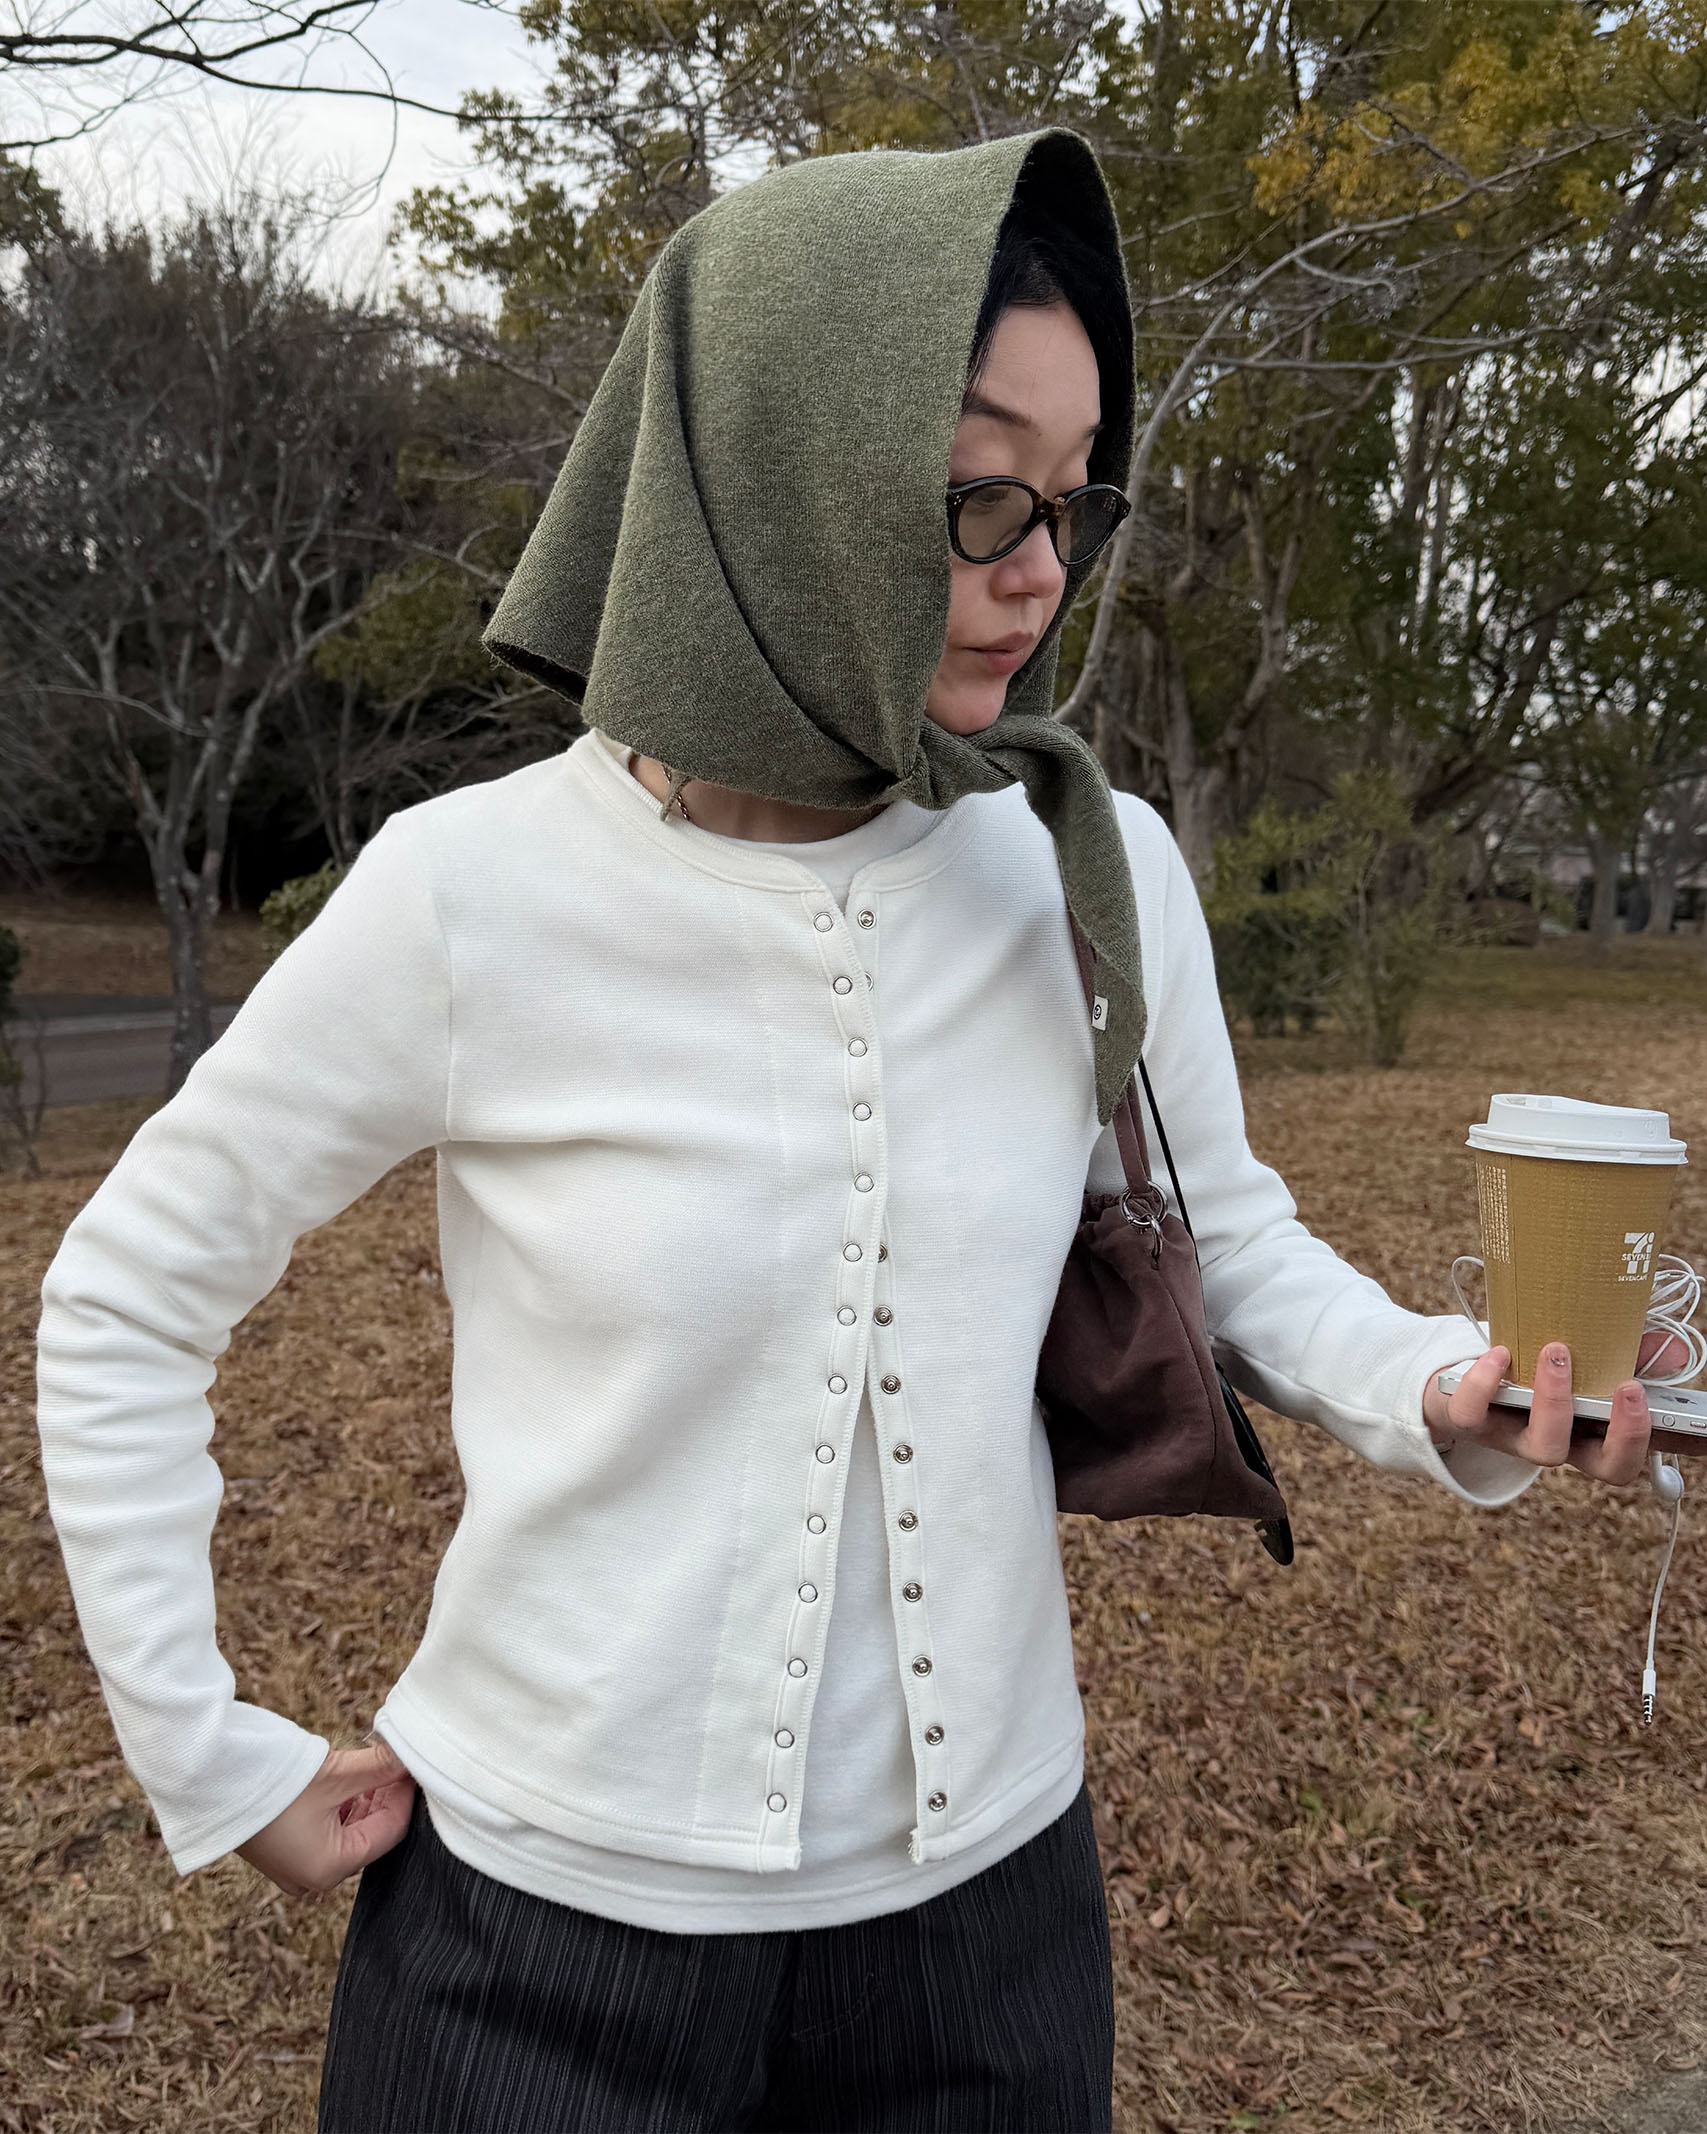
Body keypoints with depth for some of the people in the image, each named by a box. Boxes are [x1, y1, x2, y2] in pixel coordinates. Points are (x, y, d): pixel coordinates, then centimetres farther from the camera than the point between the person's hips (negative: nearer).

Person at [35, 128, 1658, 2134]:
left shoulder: (1101, 873, -9)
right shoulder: (470, 895, -18)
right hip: (556, 1911, -2)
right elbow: (122, 1301, -5)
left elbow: (1228, 1241, 3)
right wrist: (210, 1755, -4)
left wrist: (1440, 1393, -17)